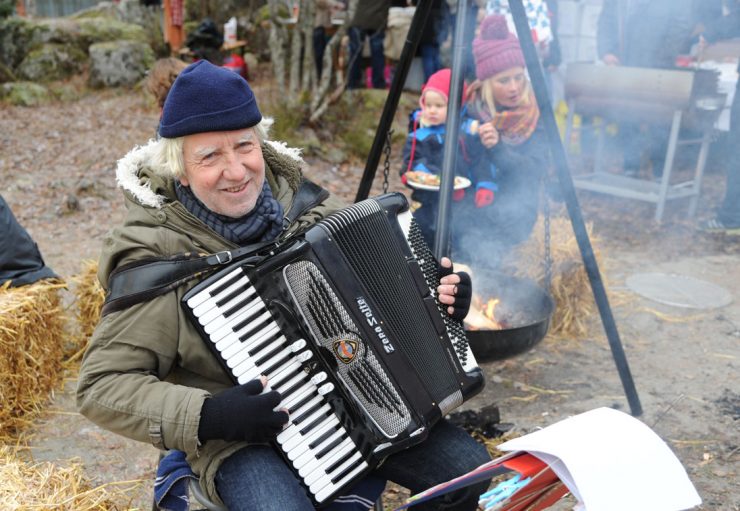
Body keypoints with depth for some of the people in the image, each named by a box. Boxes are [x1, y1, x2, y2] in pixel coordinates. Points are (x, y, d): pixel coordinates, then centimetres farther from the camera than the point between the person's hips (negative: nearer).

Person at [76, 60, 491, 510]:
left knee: (471, 470, -6)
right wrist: (205, 417, -24)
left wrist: (434, 291, -4)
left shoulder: (302, 202, -3)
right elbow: (101, 388, -11)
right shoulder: (157, 261, -15)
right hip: (243, 439, -3)